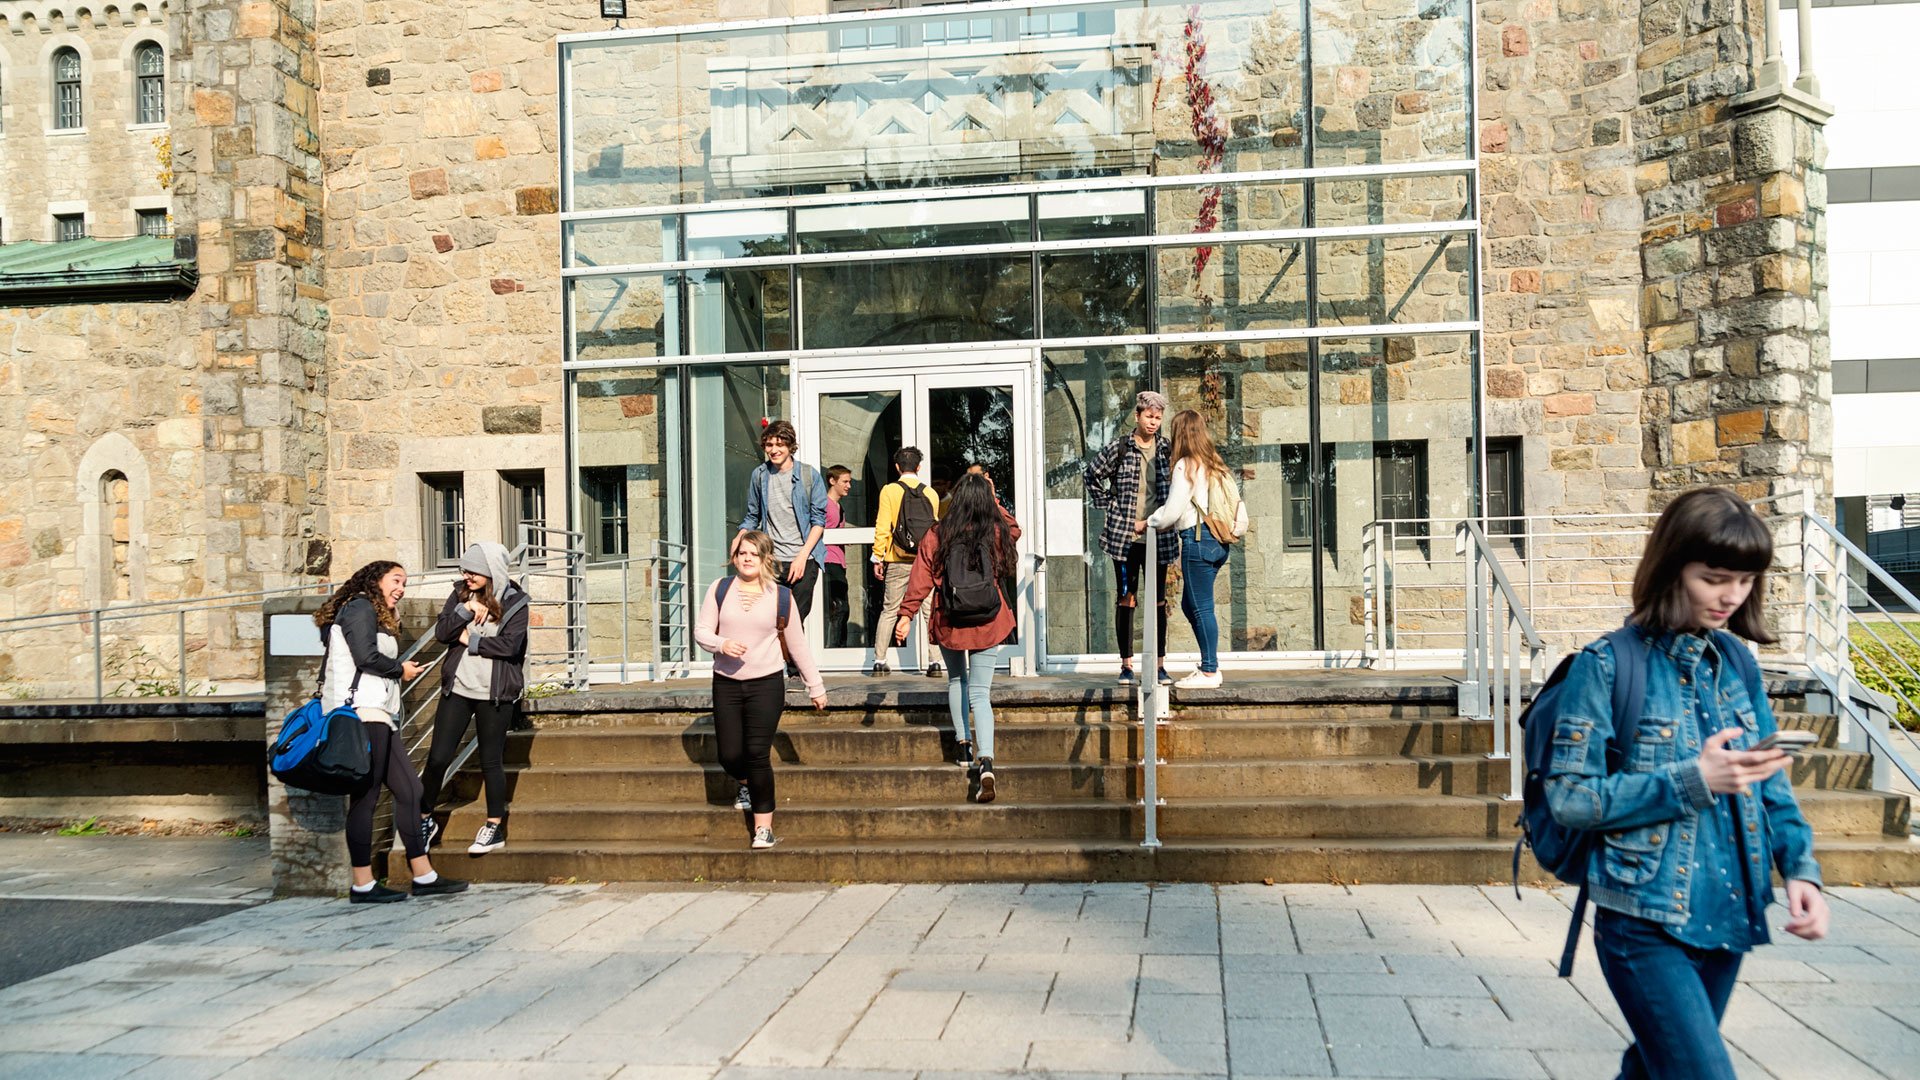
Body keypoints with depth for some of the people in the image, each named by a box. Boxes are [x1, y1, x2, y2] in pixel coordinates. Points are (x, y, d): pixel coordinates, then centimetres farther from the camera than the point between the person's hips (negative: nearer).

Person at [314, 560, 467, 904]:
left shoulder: (379, 617, 26)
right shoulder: (360, 607, -3)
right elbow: (366, 657, -16)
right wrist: (401, 669, 0)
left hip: (379, 716, 10)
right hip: (362, 712, -10)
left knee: (409, 791, 8)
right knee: (364, 797, -8)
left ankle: (424, 876, 10)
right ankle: (363, 885, -4)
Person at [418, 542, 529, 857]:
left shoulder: (514, 602, -6)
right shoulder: (460, 595, 5)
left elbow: (510, 645, -16)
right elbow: (441, 633, -4)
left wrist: (470, 639, -10)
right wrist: (466, 611, -17)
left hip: (494, 692, -3)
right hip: (457, 688, 3)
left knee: (491, 761, 6)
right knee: (438, 757, 3)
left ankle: (495, 829, 18)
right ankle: (425, 819, 20)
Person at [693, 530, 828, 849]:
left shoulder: (779, 595, 1)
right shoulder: (720, 589, 3)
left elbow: (797, 645, 7)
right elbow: (701, 630, 4)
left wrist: (815, 686, 9)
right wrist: (721, 644, -18)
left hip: (766, 683, -2)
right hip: (726, 683, 2)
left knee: (757, 753, -10)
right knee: (730, 756, 3)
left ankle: (763, 827, 0)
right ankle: (747, 785, 40)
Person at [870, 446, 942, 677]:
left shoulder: (889, 491, -2)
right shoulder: (931, 493, 4)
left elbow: (883, 528, -6)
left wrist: (878, 558, 0)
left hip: (898, 562, -1)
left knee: (889, 610, 6)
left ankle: (879, 661, 5)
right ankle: (935, 662, -1)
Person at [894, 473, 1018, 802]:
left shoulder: (936, 536, -8)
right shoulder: (996, 534, -4)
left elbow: (921, 578, -8)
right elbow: (1014, 529, 20)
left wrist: (907, 613, -3)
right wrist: (993, 500, 23)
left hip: (948, 623, 0)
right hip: (986, 624, 0)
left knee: (956, 680, 25)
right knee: (980, 693, -1)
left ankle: (963, 744, 24)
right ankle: (985, 760, -18)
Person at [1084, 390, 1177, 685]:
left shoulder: (1167, 449, 6)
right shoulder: (1119, 448, -1)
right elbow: (1093, 475, 8)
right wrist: (1109, 505, 1)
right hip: (1124, 535, -2)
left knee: (1158, 599, 5)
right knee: (1126, 598, 2)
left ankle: (1159, 664, 12)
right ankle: (1126, 664, 7)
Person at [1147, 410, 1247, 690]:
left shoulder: (1186, 465, -8)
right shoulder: (1215, 465, 15)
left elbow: (1172, 511, -9)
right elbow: (1236, 501, 14)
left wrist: (1149, 523, 7)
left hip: (1197, 539, -8)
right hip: (1218, 541, 8)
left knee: (1201, 607, -4)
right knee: (1190, 605, 15)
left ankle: (1209, 672, 0)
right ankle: (1209, 665, 16)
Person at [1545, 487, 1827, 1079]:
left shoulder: (1734, 662, 6)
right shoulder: (1607, 666, -12)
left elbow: (1770, 783, 12)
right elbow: (1570, 797, -15)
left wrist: (1800, 867, -5)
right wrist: (1693, 780, -22)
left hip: (1727, 918, 6)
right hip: (1645, 925, -6)